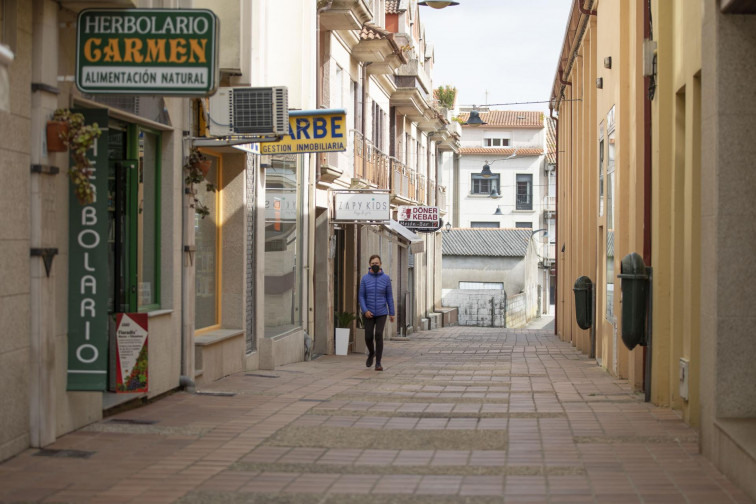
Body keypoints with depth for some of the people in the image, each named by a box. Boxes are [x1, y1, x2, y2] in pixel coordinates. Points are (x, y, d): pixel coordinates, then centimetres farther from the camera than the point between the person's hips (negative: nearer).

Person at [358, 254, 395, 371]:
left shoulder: (386, 278, -2)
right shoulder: (365, 278, -2)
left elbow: (389, 296, 2)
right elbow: (361, 296, -2)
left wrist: (392, 313, 0)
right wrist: (365, 311, -16)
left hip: (381, 313, -1)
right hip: (369, 313, 1)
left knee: (379, 335, -16)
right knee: (368, 337, -1)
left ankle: (378, 363, -9)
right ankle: (371, 353, 33)